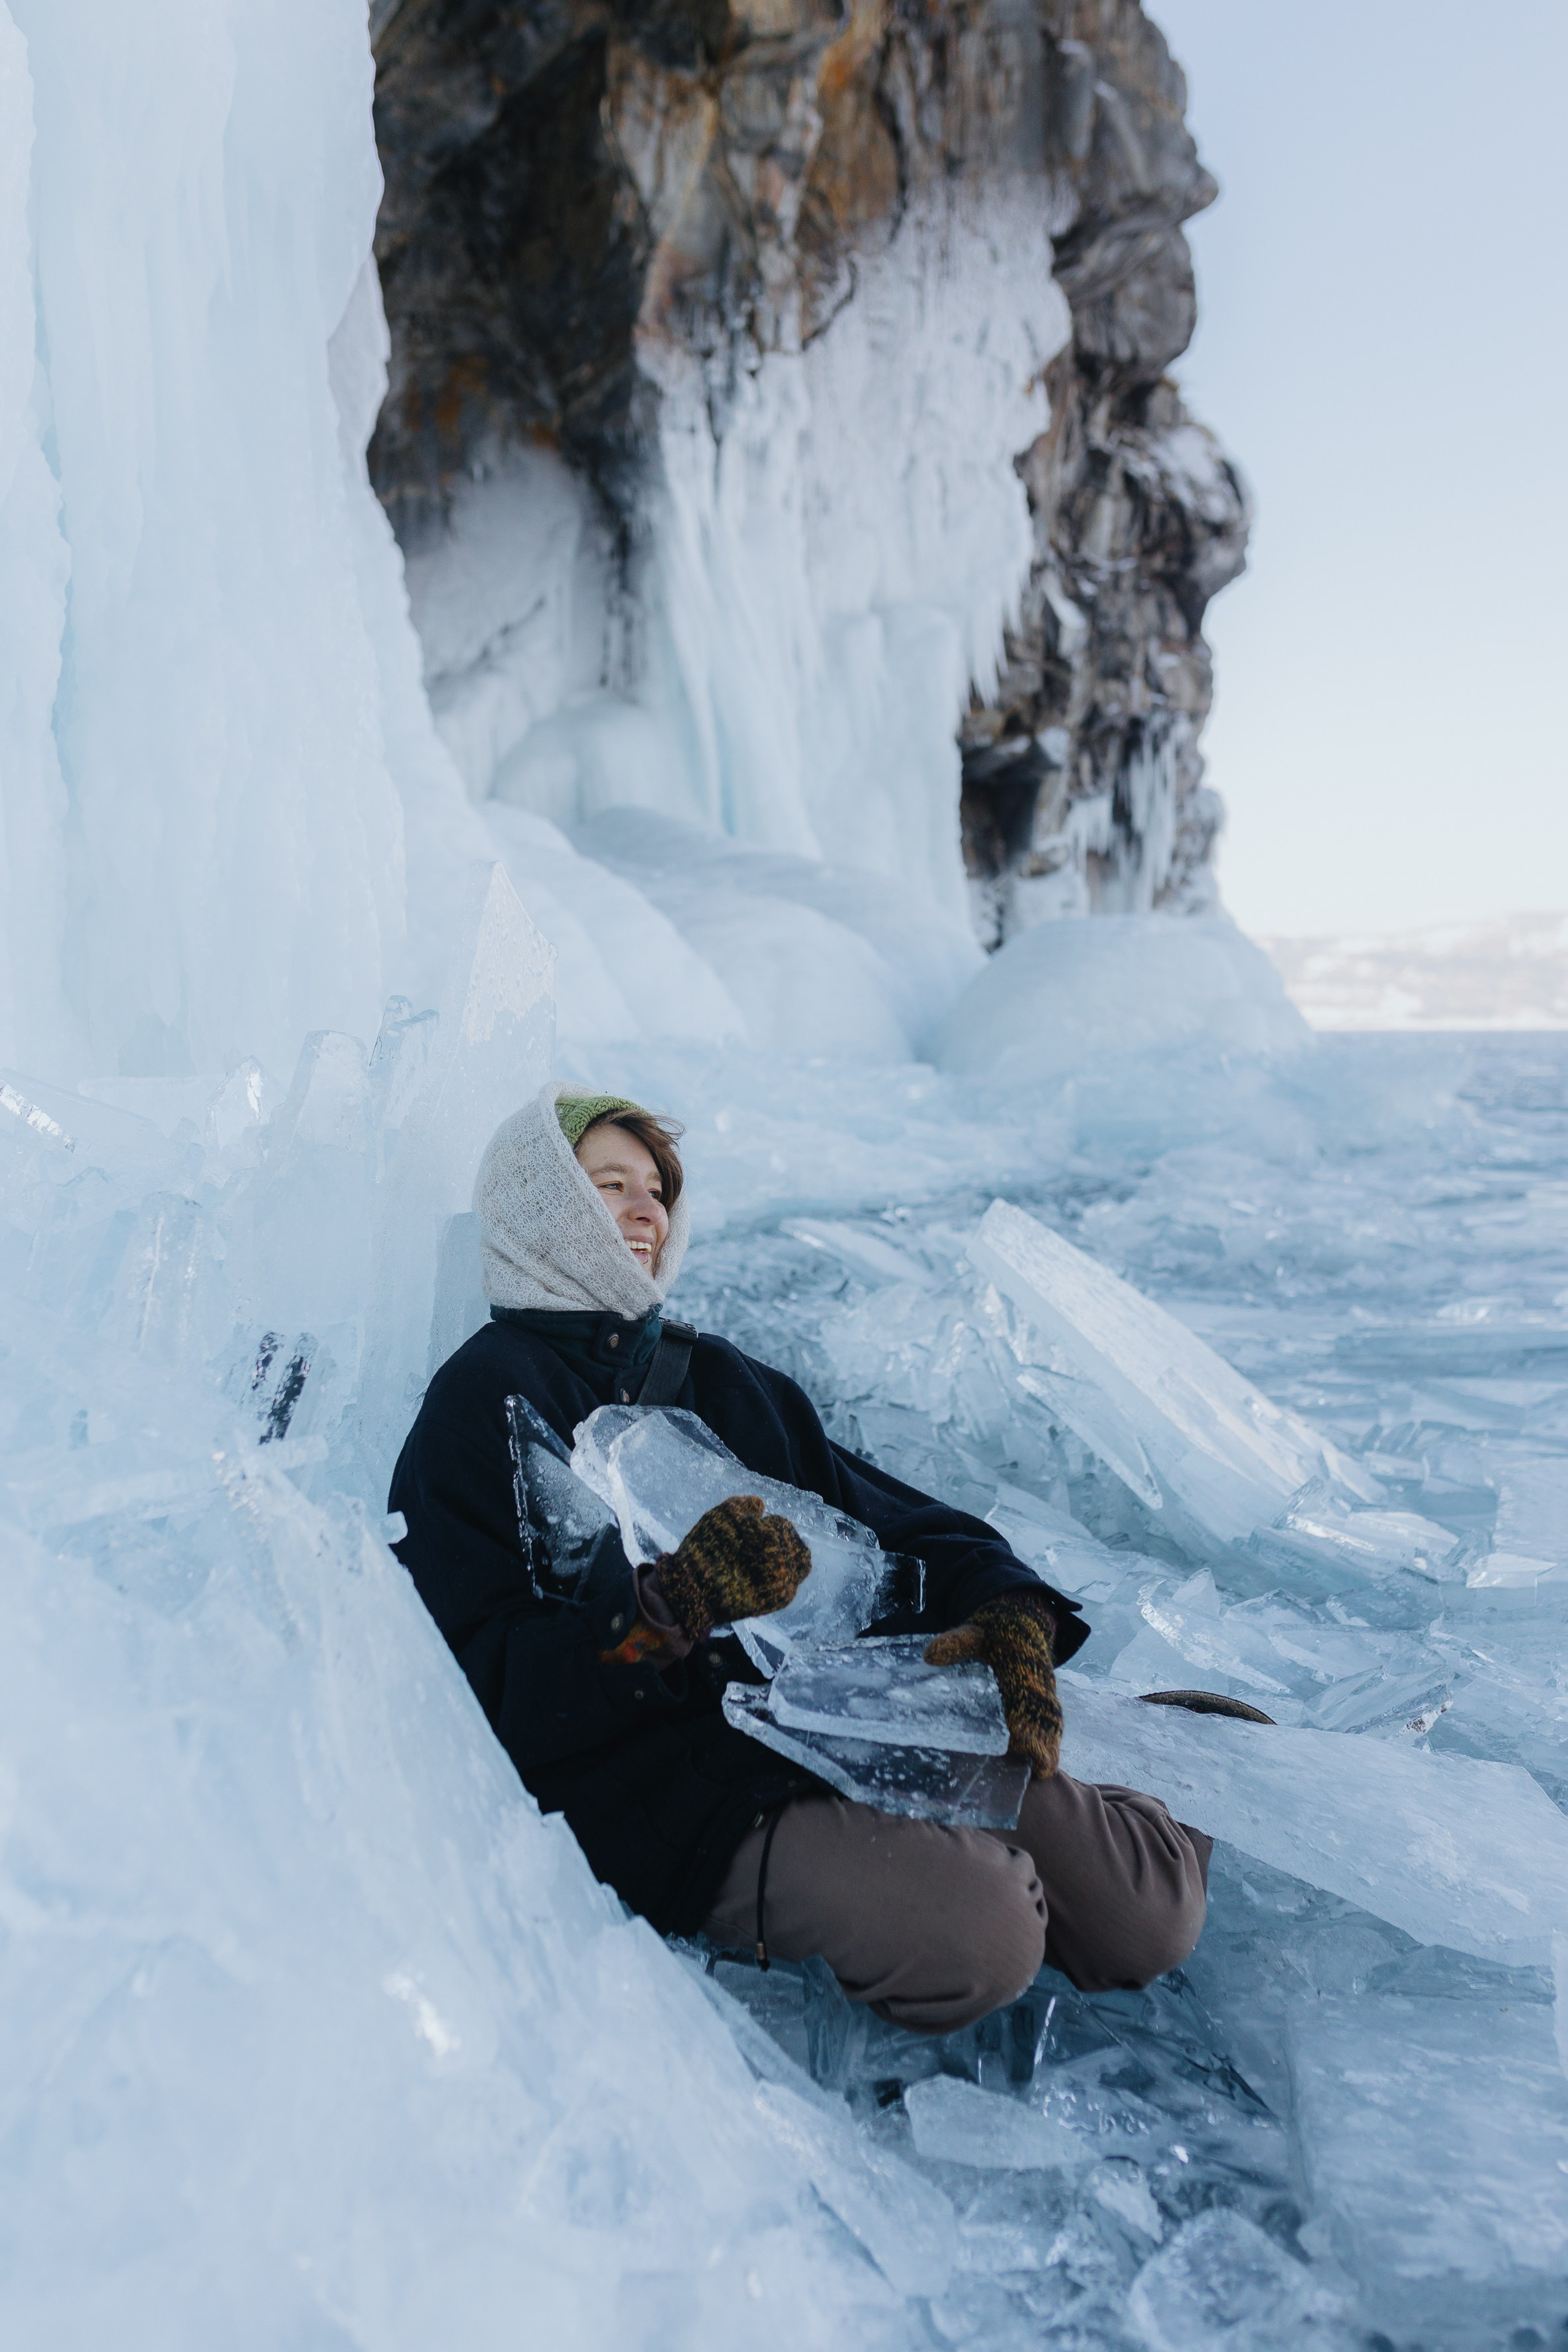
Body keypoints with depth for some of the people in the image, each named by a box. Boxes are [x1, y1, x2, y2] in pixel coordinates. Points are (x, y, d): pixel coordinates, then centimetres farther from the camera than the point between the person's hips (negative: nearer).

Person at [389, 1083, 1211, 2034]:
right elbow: (484, 1687, -9)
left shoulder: (718, 1376, 21)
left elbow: (908, 1525, 17)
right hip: (673, 1789, -5)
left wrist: (1009, 1612, -5)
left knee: (1153, 1905, -11)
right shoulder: (484, 1399, 1)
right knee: (975, 1929, -27)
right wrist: (669, 1609, -24)